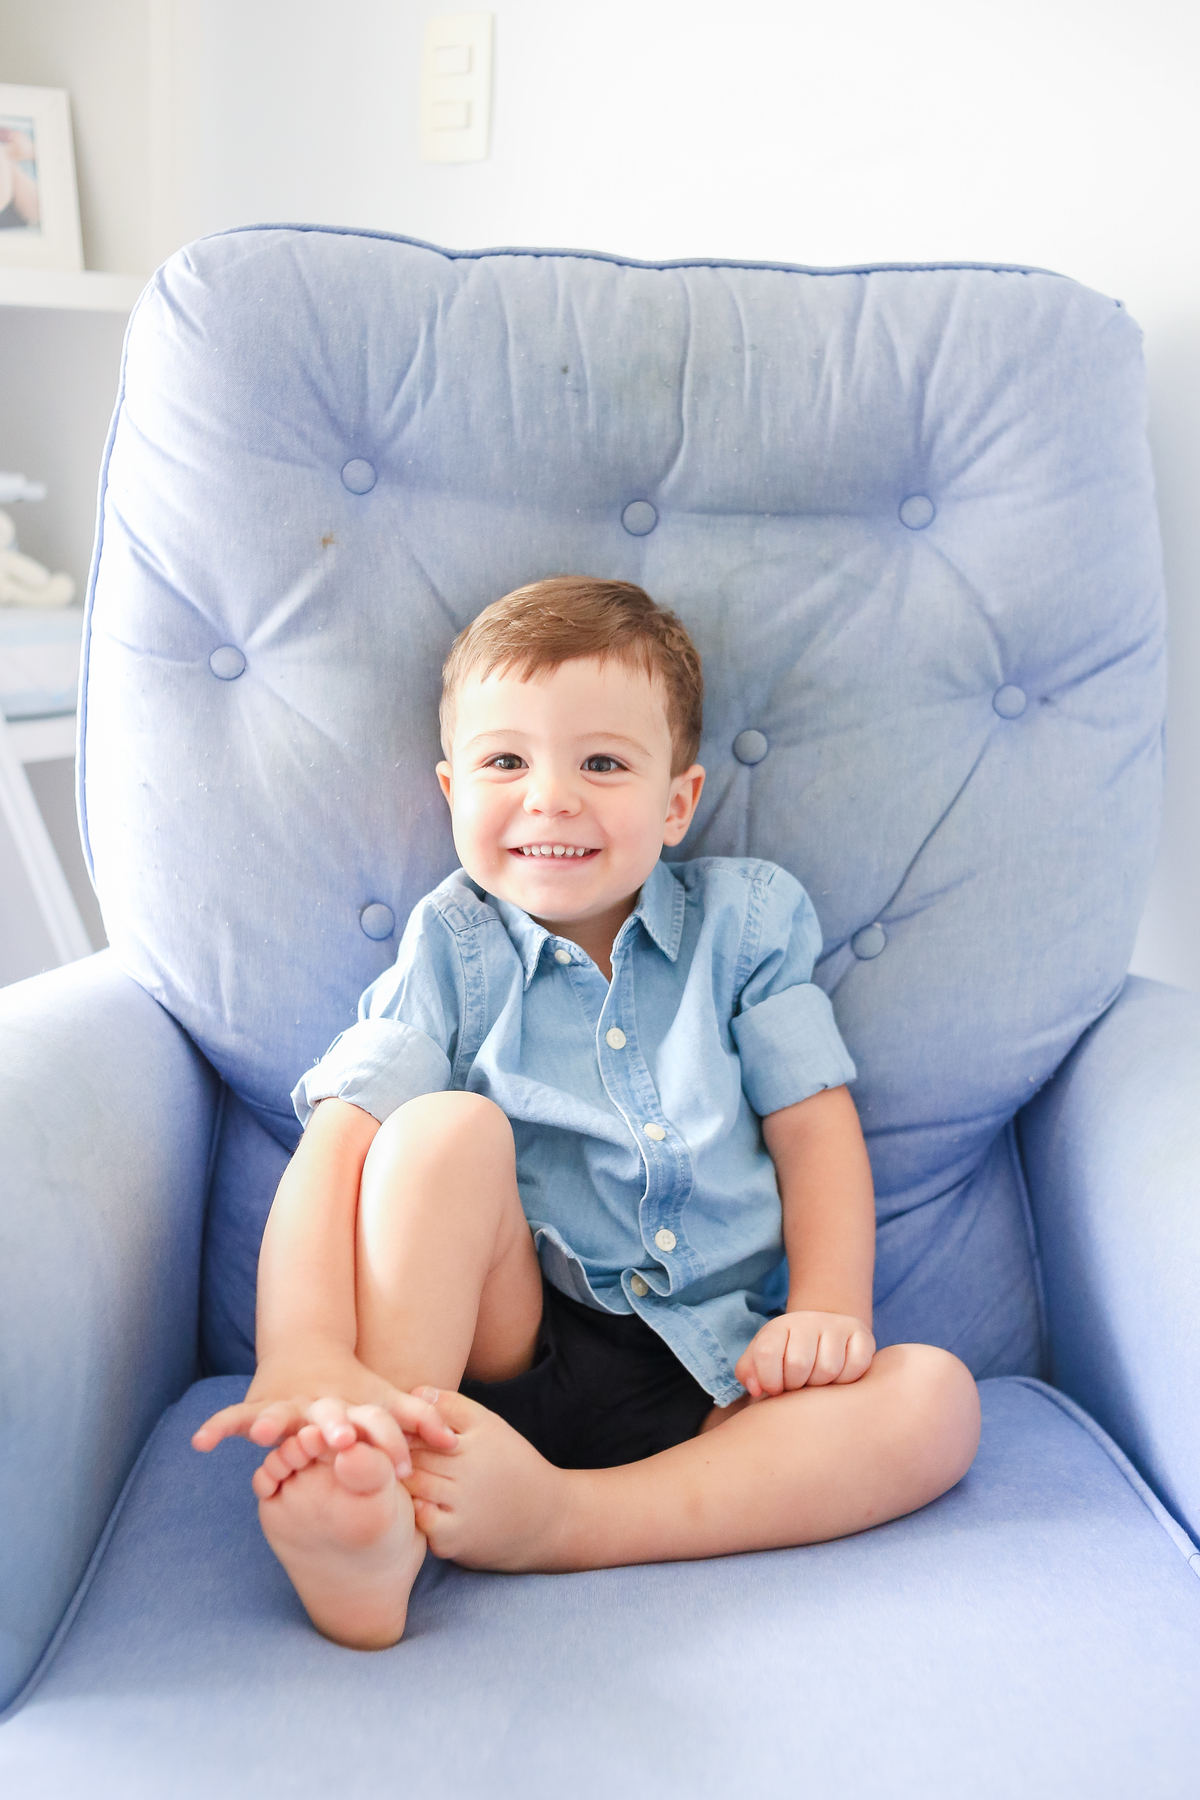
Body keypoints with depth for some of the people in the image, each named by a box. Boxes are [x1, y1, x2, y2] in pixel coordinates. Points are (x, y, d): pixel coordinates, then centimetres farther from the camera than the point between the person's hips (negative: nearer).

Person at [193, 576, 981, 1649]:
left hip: (712, 1380, 2)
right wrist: (308, 1355, -30)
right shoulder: (451, 950, 1)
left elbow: (815, 1129, 6)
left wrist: (828, 1309, -10)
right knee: (446, 1130, -25)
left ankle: (561, 1519, -32)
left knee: (936, 1398, -22)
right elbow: (336, 1143, -13)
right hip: (499, 1351, -2)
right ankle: (372, 1480, -34)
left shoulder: (746, 920, 6)